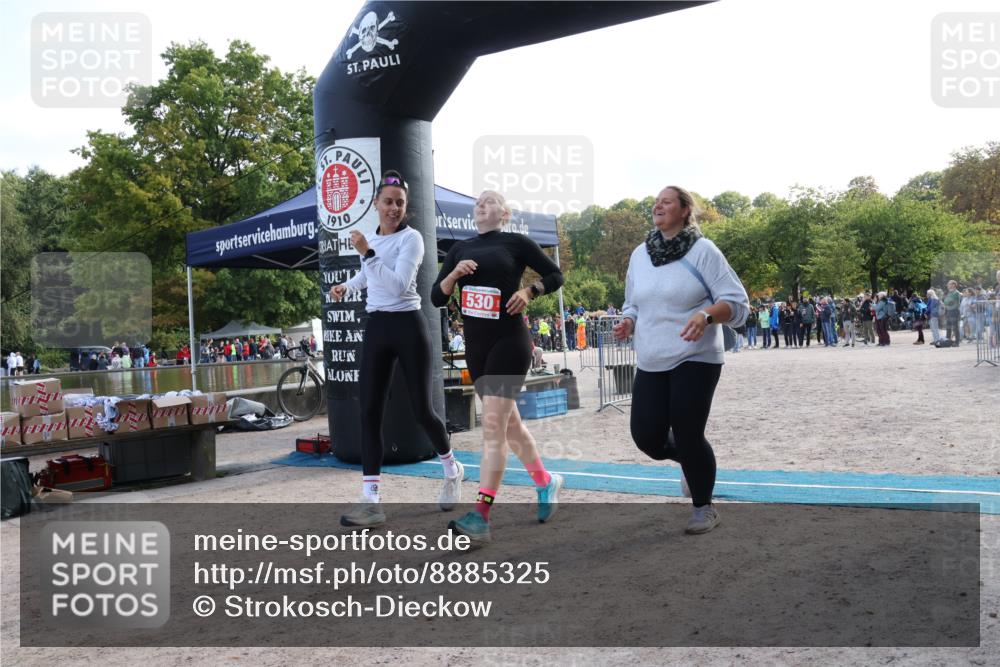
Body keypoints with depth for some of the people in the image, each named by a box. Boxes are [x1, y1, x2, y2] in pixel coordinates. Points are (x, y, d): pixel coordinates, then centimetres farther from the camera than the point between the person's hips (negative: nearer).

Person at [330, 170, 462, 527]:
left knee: (421, 410, 1)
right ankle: (371, 500, -3)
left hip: (408, 327, -5)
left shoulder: (411, 238, -9)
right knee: (369, 413, -4)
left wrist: (367, 253, -25)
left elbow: (398, 286, -23)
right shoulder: (371, 239, 11)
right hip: (376, 328, 6)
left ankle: (452, 470, 30)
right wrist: (346, 286, 19)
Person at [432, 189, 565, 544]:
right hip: (475, 344, 6)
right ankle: (546, 482, 35)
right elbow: (436, 298, 9)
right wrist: (454, 275, -9)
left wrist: (528, 291, -9)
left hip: (509, 341, -6)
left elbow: (555, 275, 7)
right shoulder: (460, 249, 12)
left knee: (493, 426, -14)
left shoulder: (516, 243, -1)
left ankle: (480, 517, -15)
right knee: (509, 424, 15)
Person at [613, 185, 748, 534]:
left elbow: (737, 302, -9)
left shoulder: (703, 250, -7)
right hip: (650, 363, 5)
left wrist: (707, 314, -28)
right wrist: (628, 323, -3)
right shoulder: (639, 254, 9)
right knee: (646, 436, -1)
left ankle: (704, 507, 22)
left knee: (687, 435, -4)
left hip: (694, 360, -5)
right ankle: (689, 460, 35)